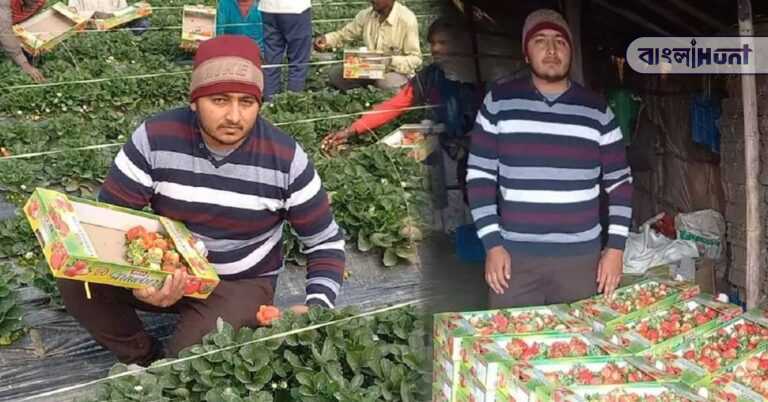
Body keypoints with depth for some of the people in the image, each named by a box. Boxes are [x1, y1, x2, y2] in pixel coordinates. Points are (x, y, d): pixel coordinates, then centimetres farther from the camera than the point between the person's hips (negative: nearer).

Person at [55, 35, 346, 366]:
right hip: (162, 270, 2)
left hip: (242, 283, -2)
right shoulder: (155, 138, -18)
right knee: (77, 280, -21)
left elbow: (326, 241, -6)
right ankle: (144, 361, 2)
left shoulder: (286, 159, -18)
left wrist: (317, 307, -25)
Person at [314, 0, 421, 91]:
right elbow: (343, 34, 6)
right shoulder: (367, 14, -5)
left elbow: (415, 59, -19)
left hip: (397, 71, -5)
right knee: (335, 74, -10)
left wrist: (391, 61, -35)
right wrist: (325, 39, -14)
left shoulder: (407, 19, -21)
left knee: (386, 83, -38)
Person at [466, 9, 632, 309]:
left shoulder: (597, 111, 4)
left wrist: (616, 246, -1)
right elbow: (480, 175, 1)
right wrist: (492, 244, -6)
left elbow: (620, 182, 8)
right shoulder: (499, 102, 1)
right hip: (514, 254, -1)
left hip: (581, 257, 1)